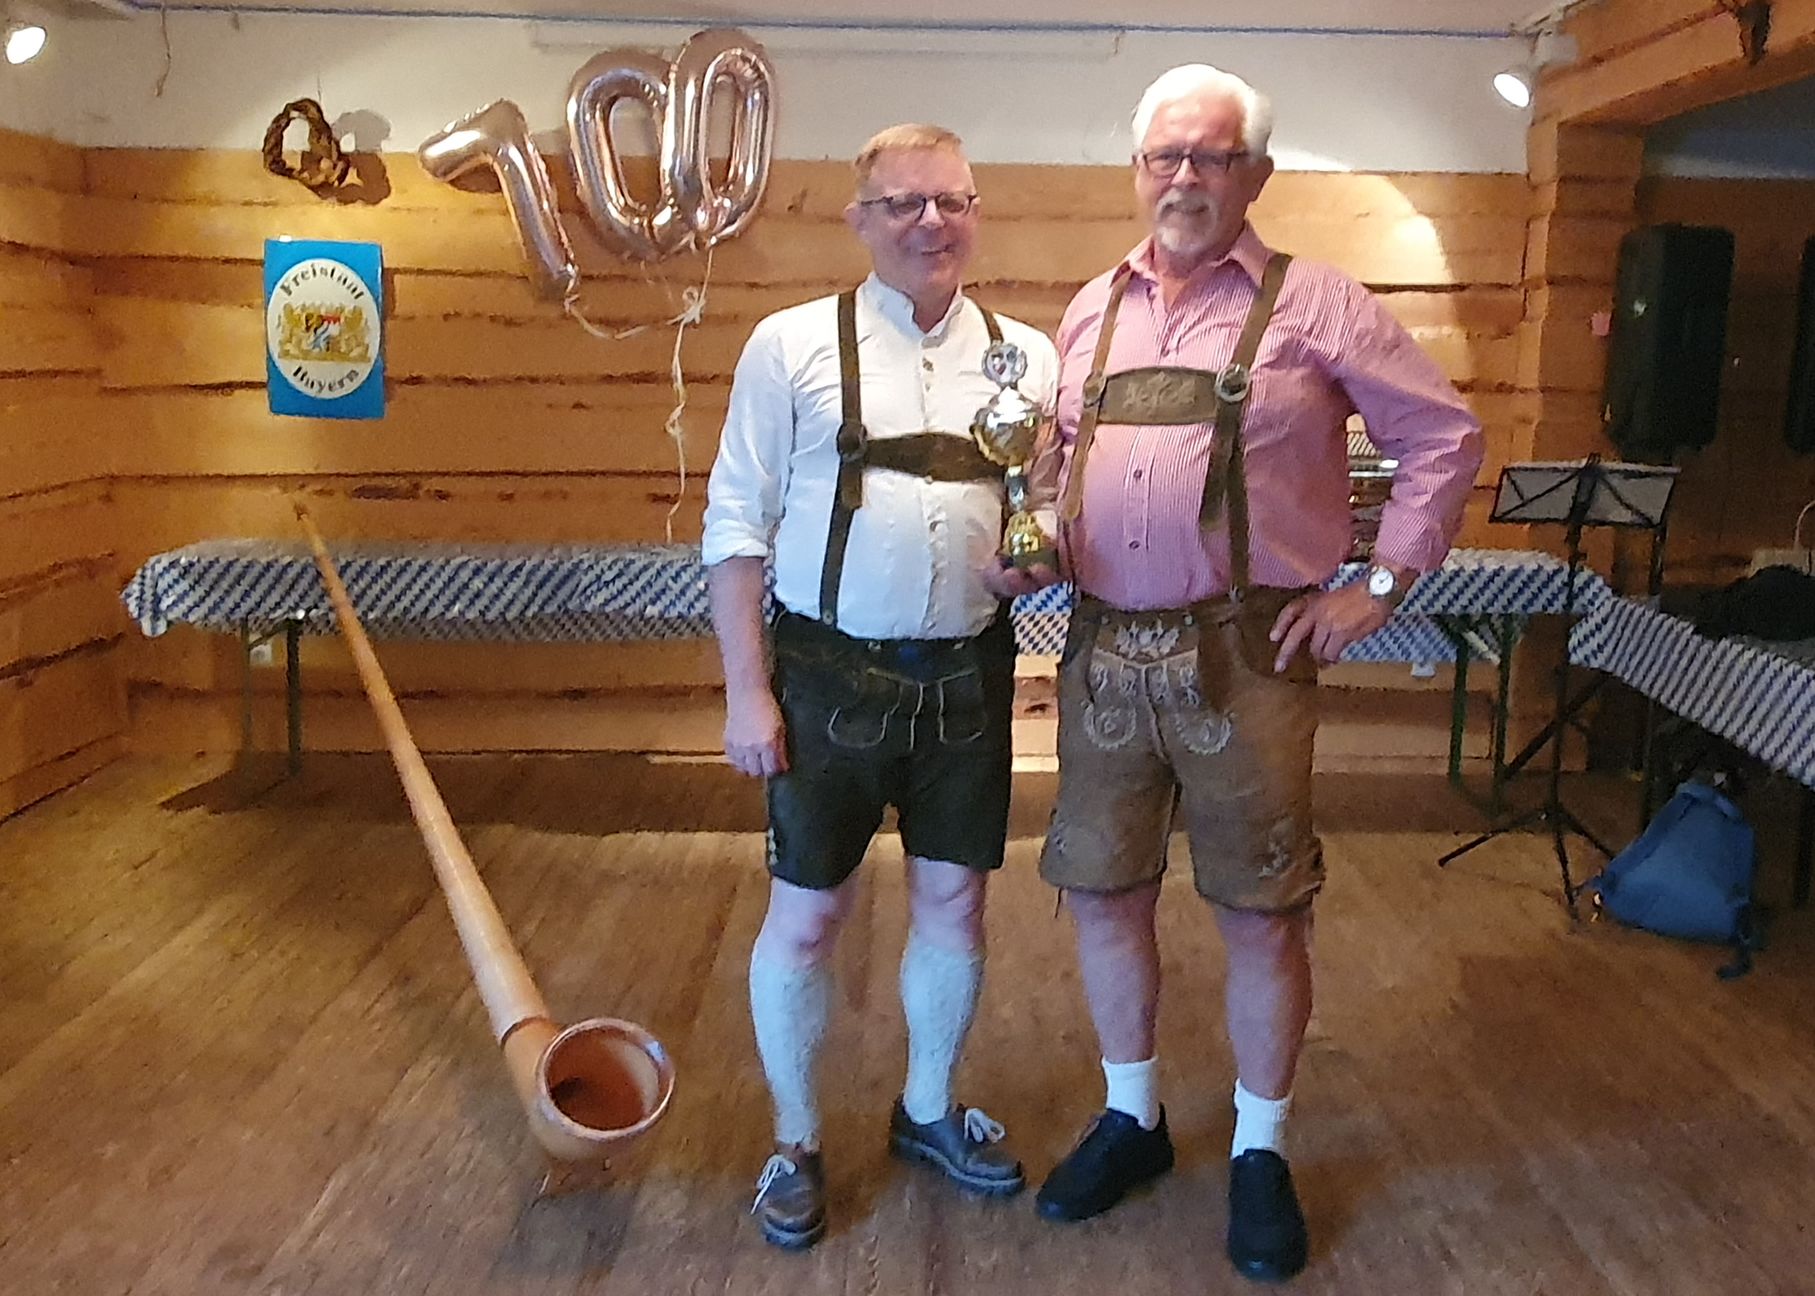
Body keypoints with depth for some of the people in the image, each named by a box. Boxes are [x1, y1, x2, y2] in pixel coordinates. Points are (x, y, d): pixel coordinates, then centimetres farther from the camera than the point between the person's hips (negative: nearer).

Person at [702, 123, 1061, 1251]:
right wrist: (748, 691, -9)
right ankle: (797, 1144, 28)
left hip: (967, 678, 3)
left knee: (956, 902, 14)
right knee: (806, 913, 7)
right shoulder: (792, 345, -4)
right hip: (829, 676, -3)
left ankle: (929, 1111, 38)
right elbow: (737, 526, -4)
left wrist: (1036, 564, -11)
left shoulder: (1027, 356, 5)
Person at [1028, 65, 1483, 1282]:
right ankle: (1132, 1118, 33)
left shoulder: (1316, 303, -3)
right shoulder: (1092, 309, 12)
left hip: (1242, 657, -4)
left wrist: (1379, 586, -5)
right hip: (1103, 654, 5)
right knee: (1103, 893, 12)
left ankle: (1261, 1153, 25)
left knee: (1262, 913, 4)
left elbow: (1445, 436, -1)